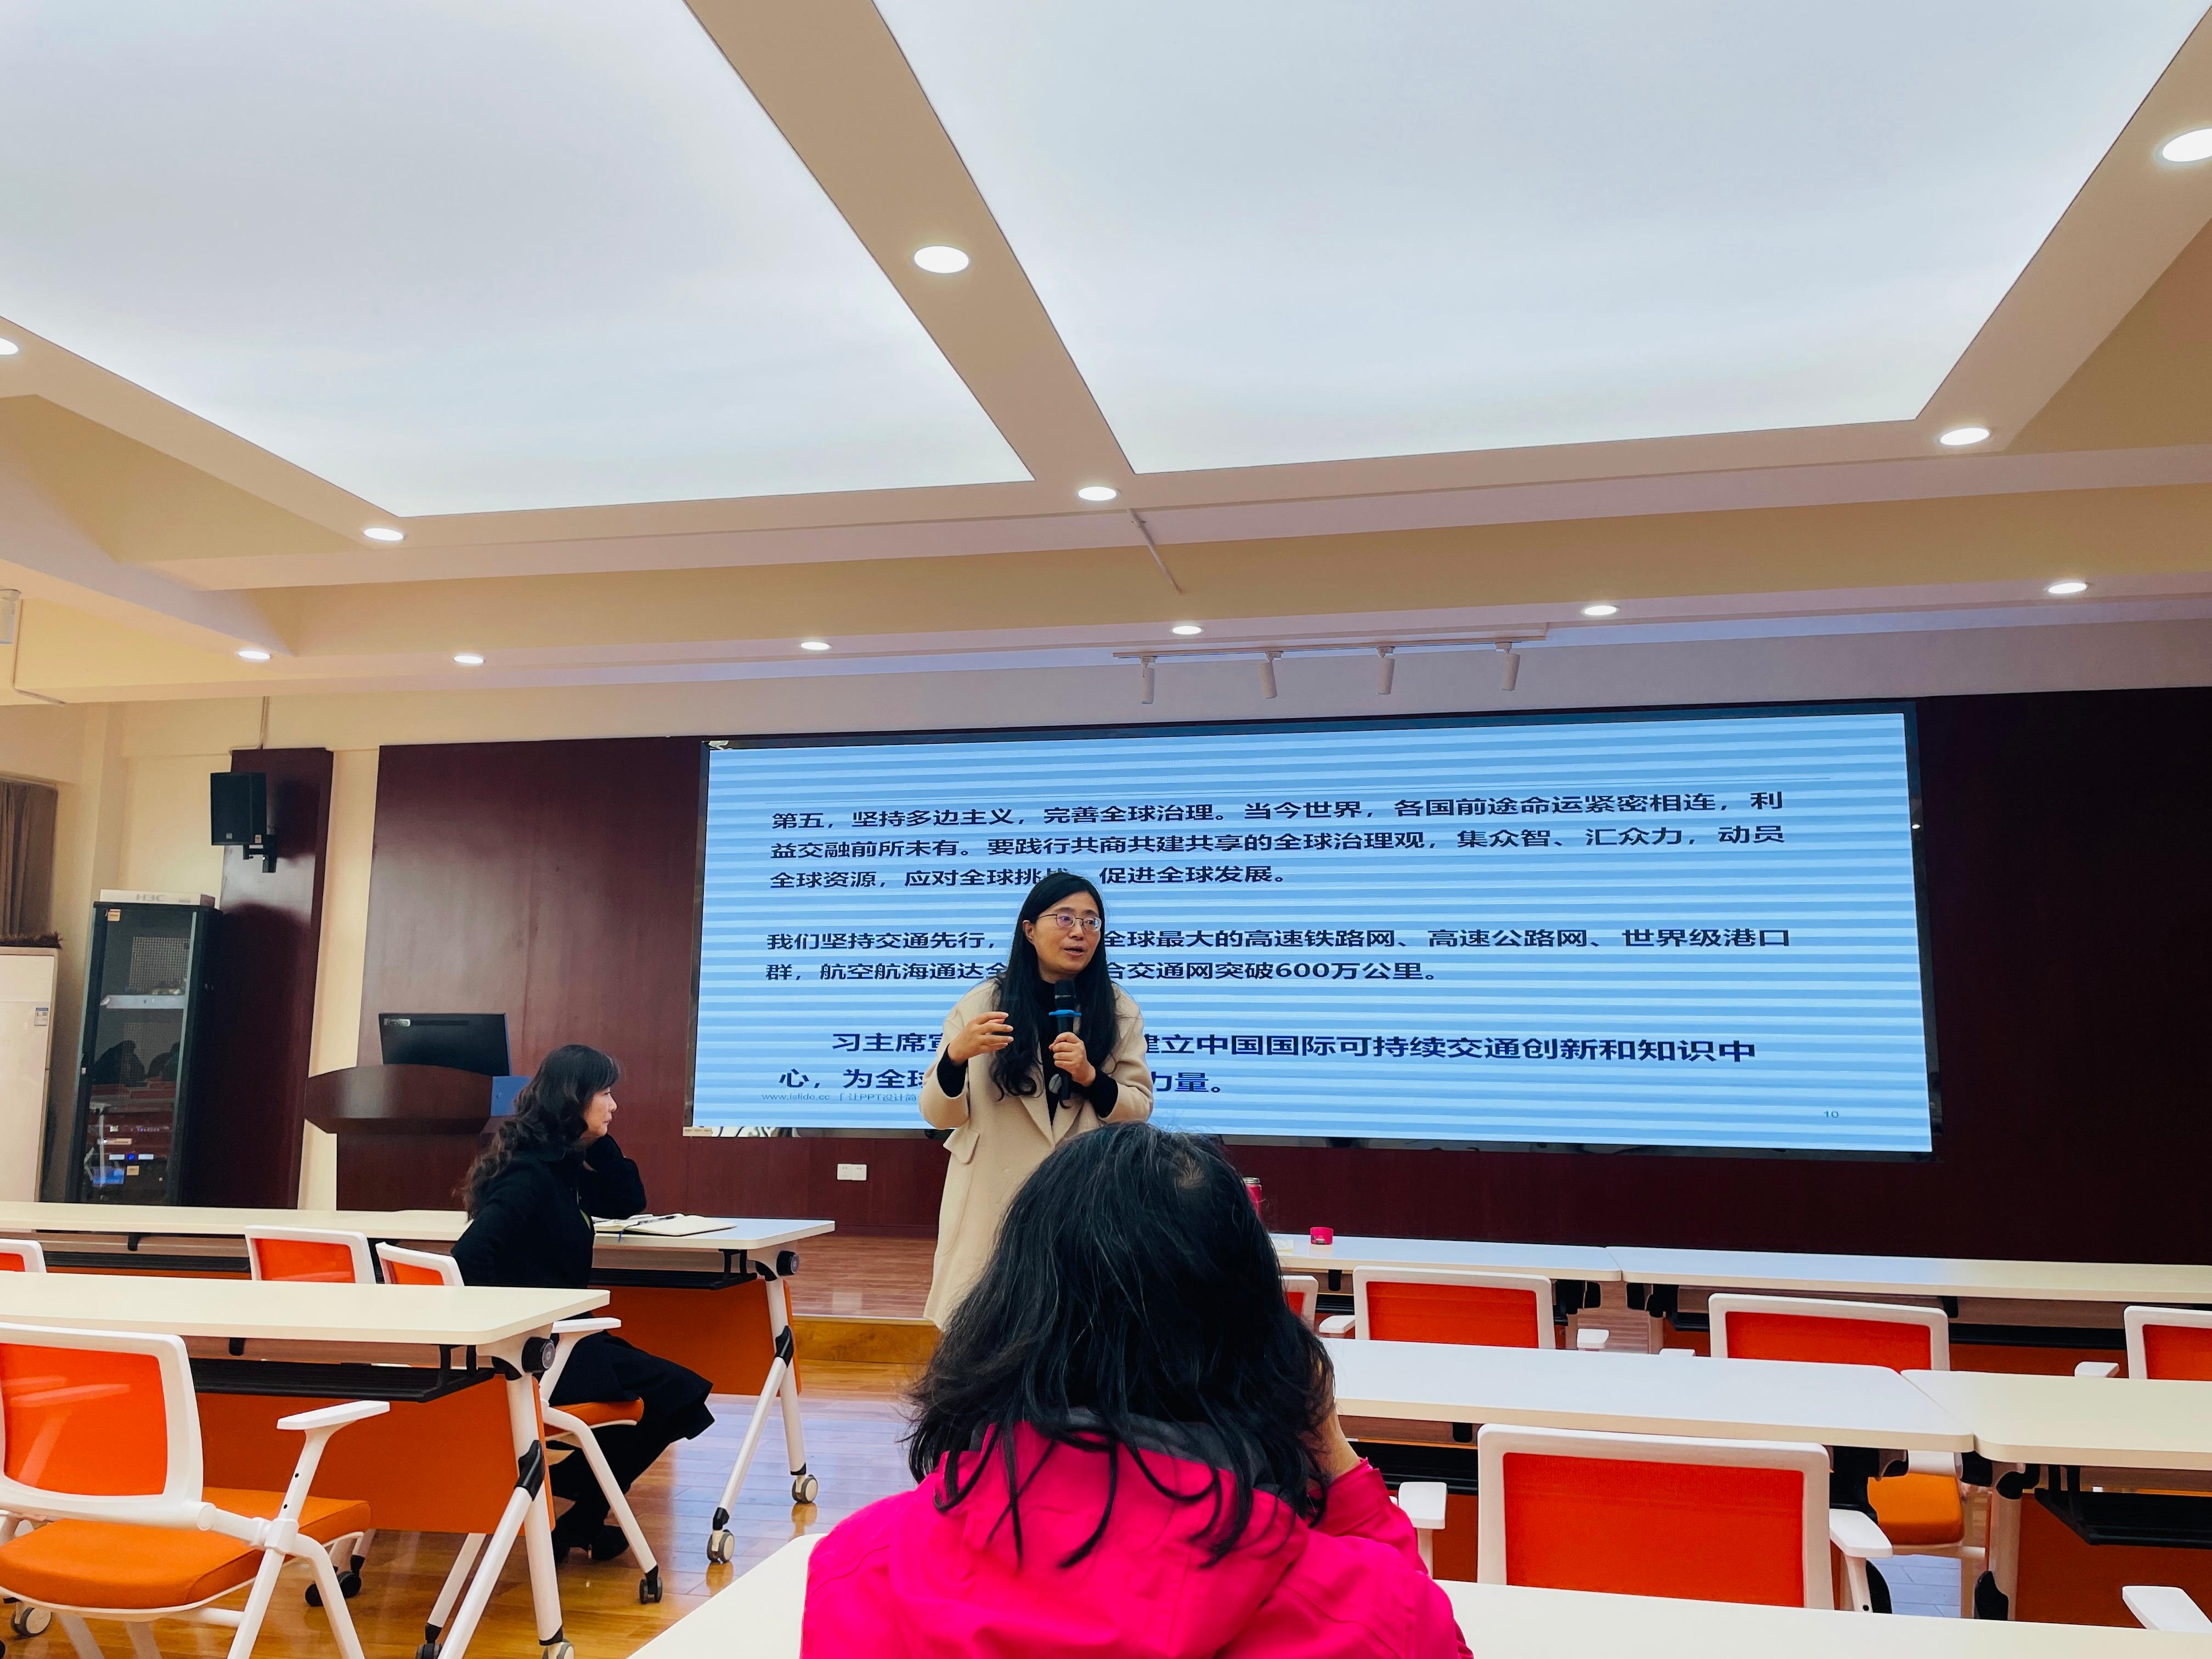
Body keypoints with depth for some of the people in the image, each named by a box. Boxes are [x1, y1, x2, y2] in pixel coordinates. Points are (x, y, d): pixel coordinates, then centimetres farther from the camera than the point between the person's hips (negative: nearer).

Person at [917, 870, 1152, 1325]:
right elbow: (940, 1116, 0)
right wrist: (956, 1056, -19)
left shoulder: (1119, 1013, 3)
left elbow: (1140, 1108, 2)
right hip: (993, 1203, 0)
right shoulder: (980, 1005, 0)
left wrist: (1090, 1077, -16)